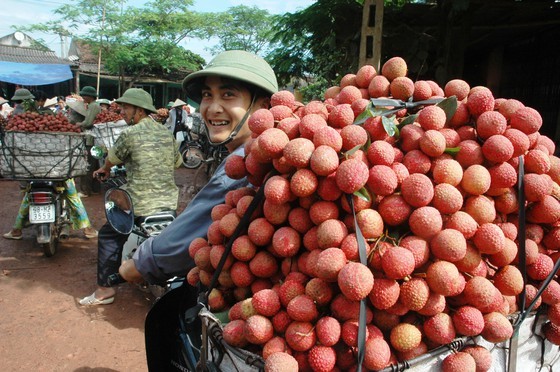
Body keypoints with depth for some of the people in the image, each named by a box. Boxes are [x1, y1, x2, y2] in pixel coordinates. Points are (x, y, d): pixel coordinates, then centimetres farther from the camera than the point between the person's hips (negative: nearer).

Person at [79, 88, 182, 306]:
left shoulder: (130, 134, -8)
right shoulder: (166, 133, 9)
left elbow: (112, 158, 8)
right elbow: (177, 161, 20)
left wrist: (105, 170, 30)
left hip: (141, 206, -6)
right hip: (170, 203, 6)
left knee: (108, 236, 10)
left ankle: (104, 289, 11)